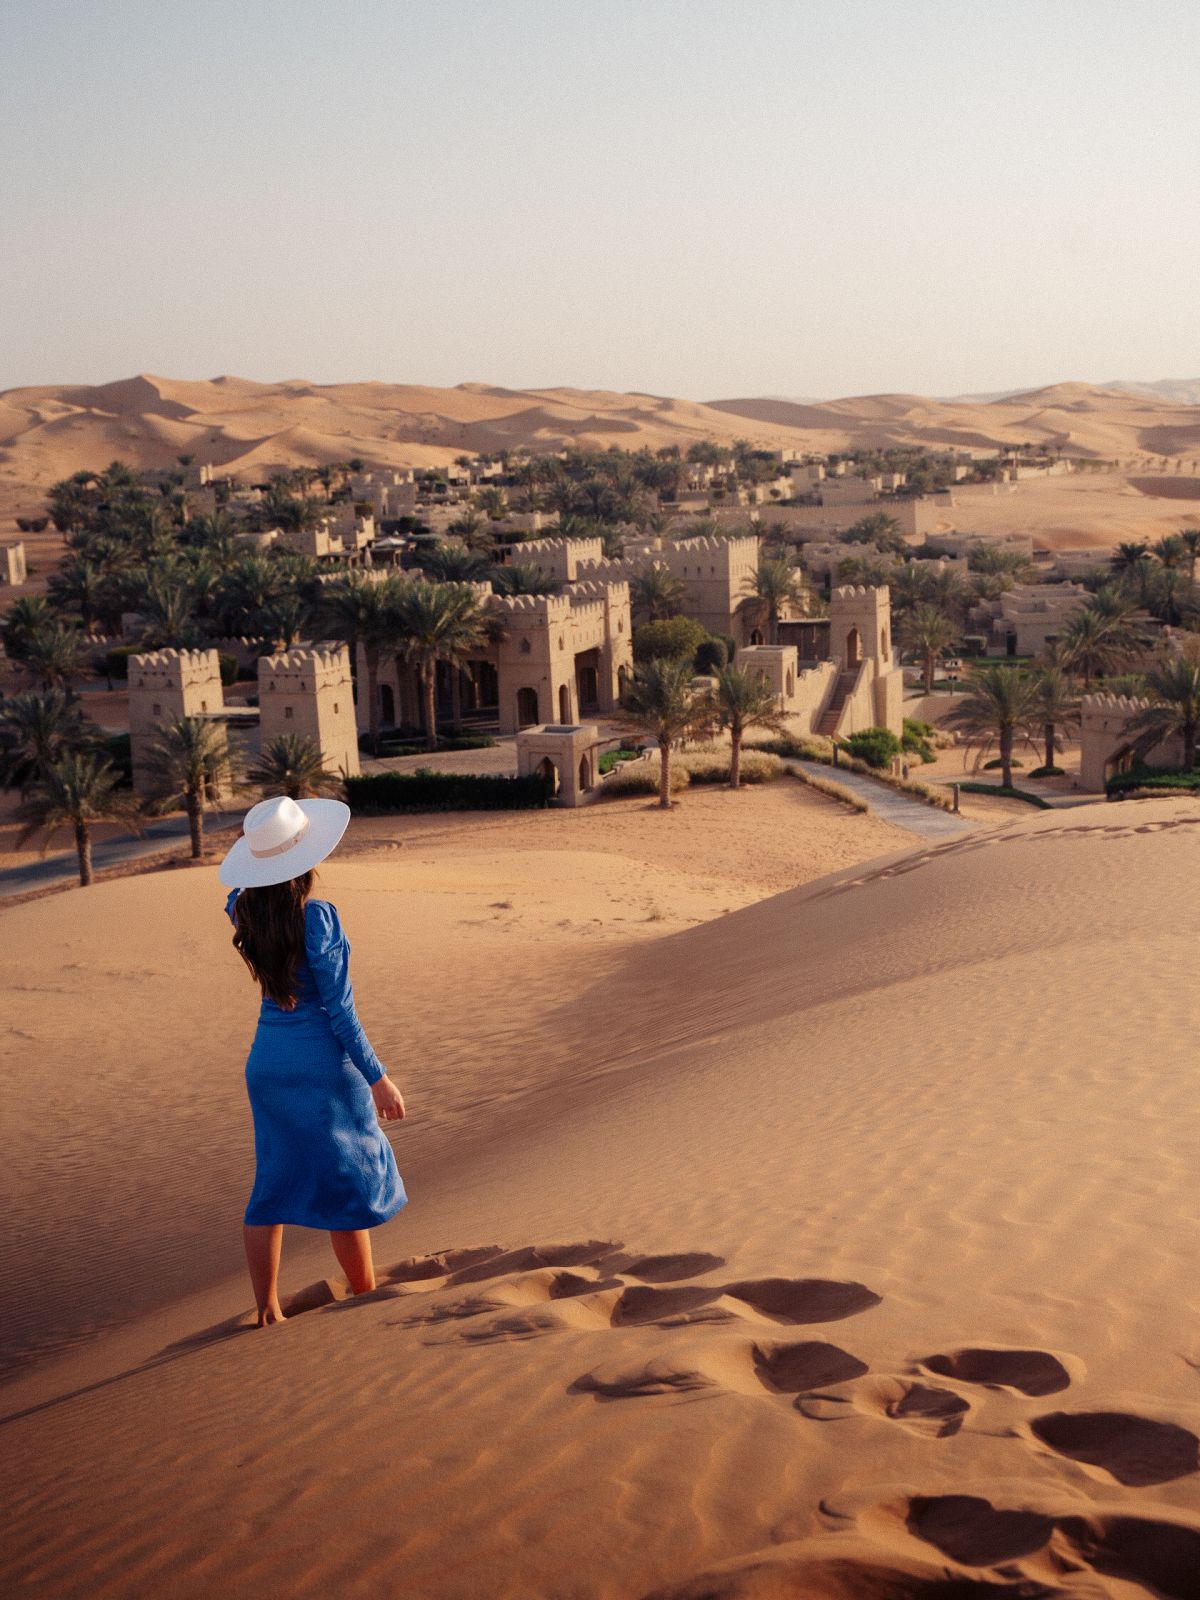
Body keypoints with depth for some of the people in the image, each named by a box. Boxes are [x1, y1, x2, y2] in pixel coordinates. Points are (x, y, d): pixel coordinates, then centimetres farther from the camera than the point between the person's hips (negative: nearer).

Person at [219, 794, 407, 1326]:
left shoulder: (243, 909, -3)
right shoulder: (317, 917, -20)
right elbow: (339, 1009, -17)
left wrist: (261, 845, 13)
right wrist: (377, 1077, -10)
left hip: (266, 1059, 6)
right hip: (324, 1062, -6)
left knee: (273, 1184, 15)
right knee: (350, 1182, 10)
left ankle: (266, 1311, 20)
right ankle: (367, 1302, 22)